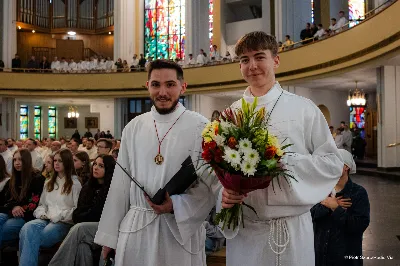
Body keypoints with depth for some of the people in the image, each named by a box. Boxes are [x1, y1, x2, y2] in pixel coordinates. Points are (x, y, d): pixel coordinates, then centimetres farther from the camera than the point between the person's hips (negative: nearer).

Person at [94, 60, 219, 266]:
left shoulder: (200, 127, -8)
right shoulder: (133, 127, 3)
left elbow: (211, 183, -7)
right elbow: (120, 182, 6)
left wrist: (177, 205, -19)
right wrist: (109, 234, 7)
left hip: (182, 230, -3)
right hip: (135, 229, 3)